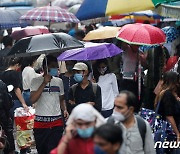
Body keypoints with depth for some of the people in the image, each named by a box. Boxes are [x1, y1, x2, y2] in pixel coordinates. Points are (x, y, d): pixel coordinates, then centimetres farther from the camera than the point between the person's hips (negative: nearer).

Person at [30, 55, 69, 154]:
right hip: (40, 122, -2)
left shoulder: (59, 81, 12)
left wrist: (64, 110, 2)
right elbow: (33, 99, -14)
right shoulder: (36, 81, -2)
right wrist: (44, 83, -15)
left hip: (56, 121, 2)